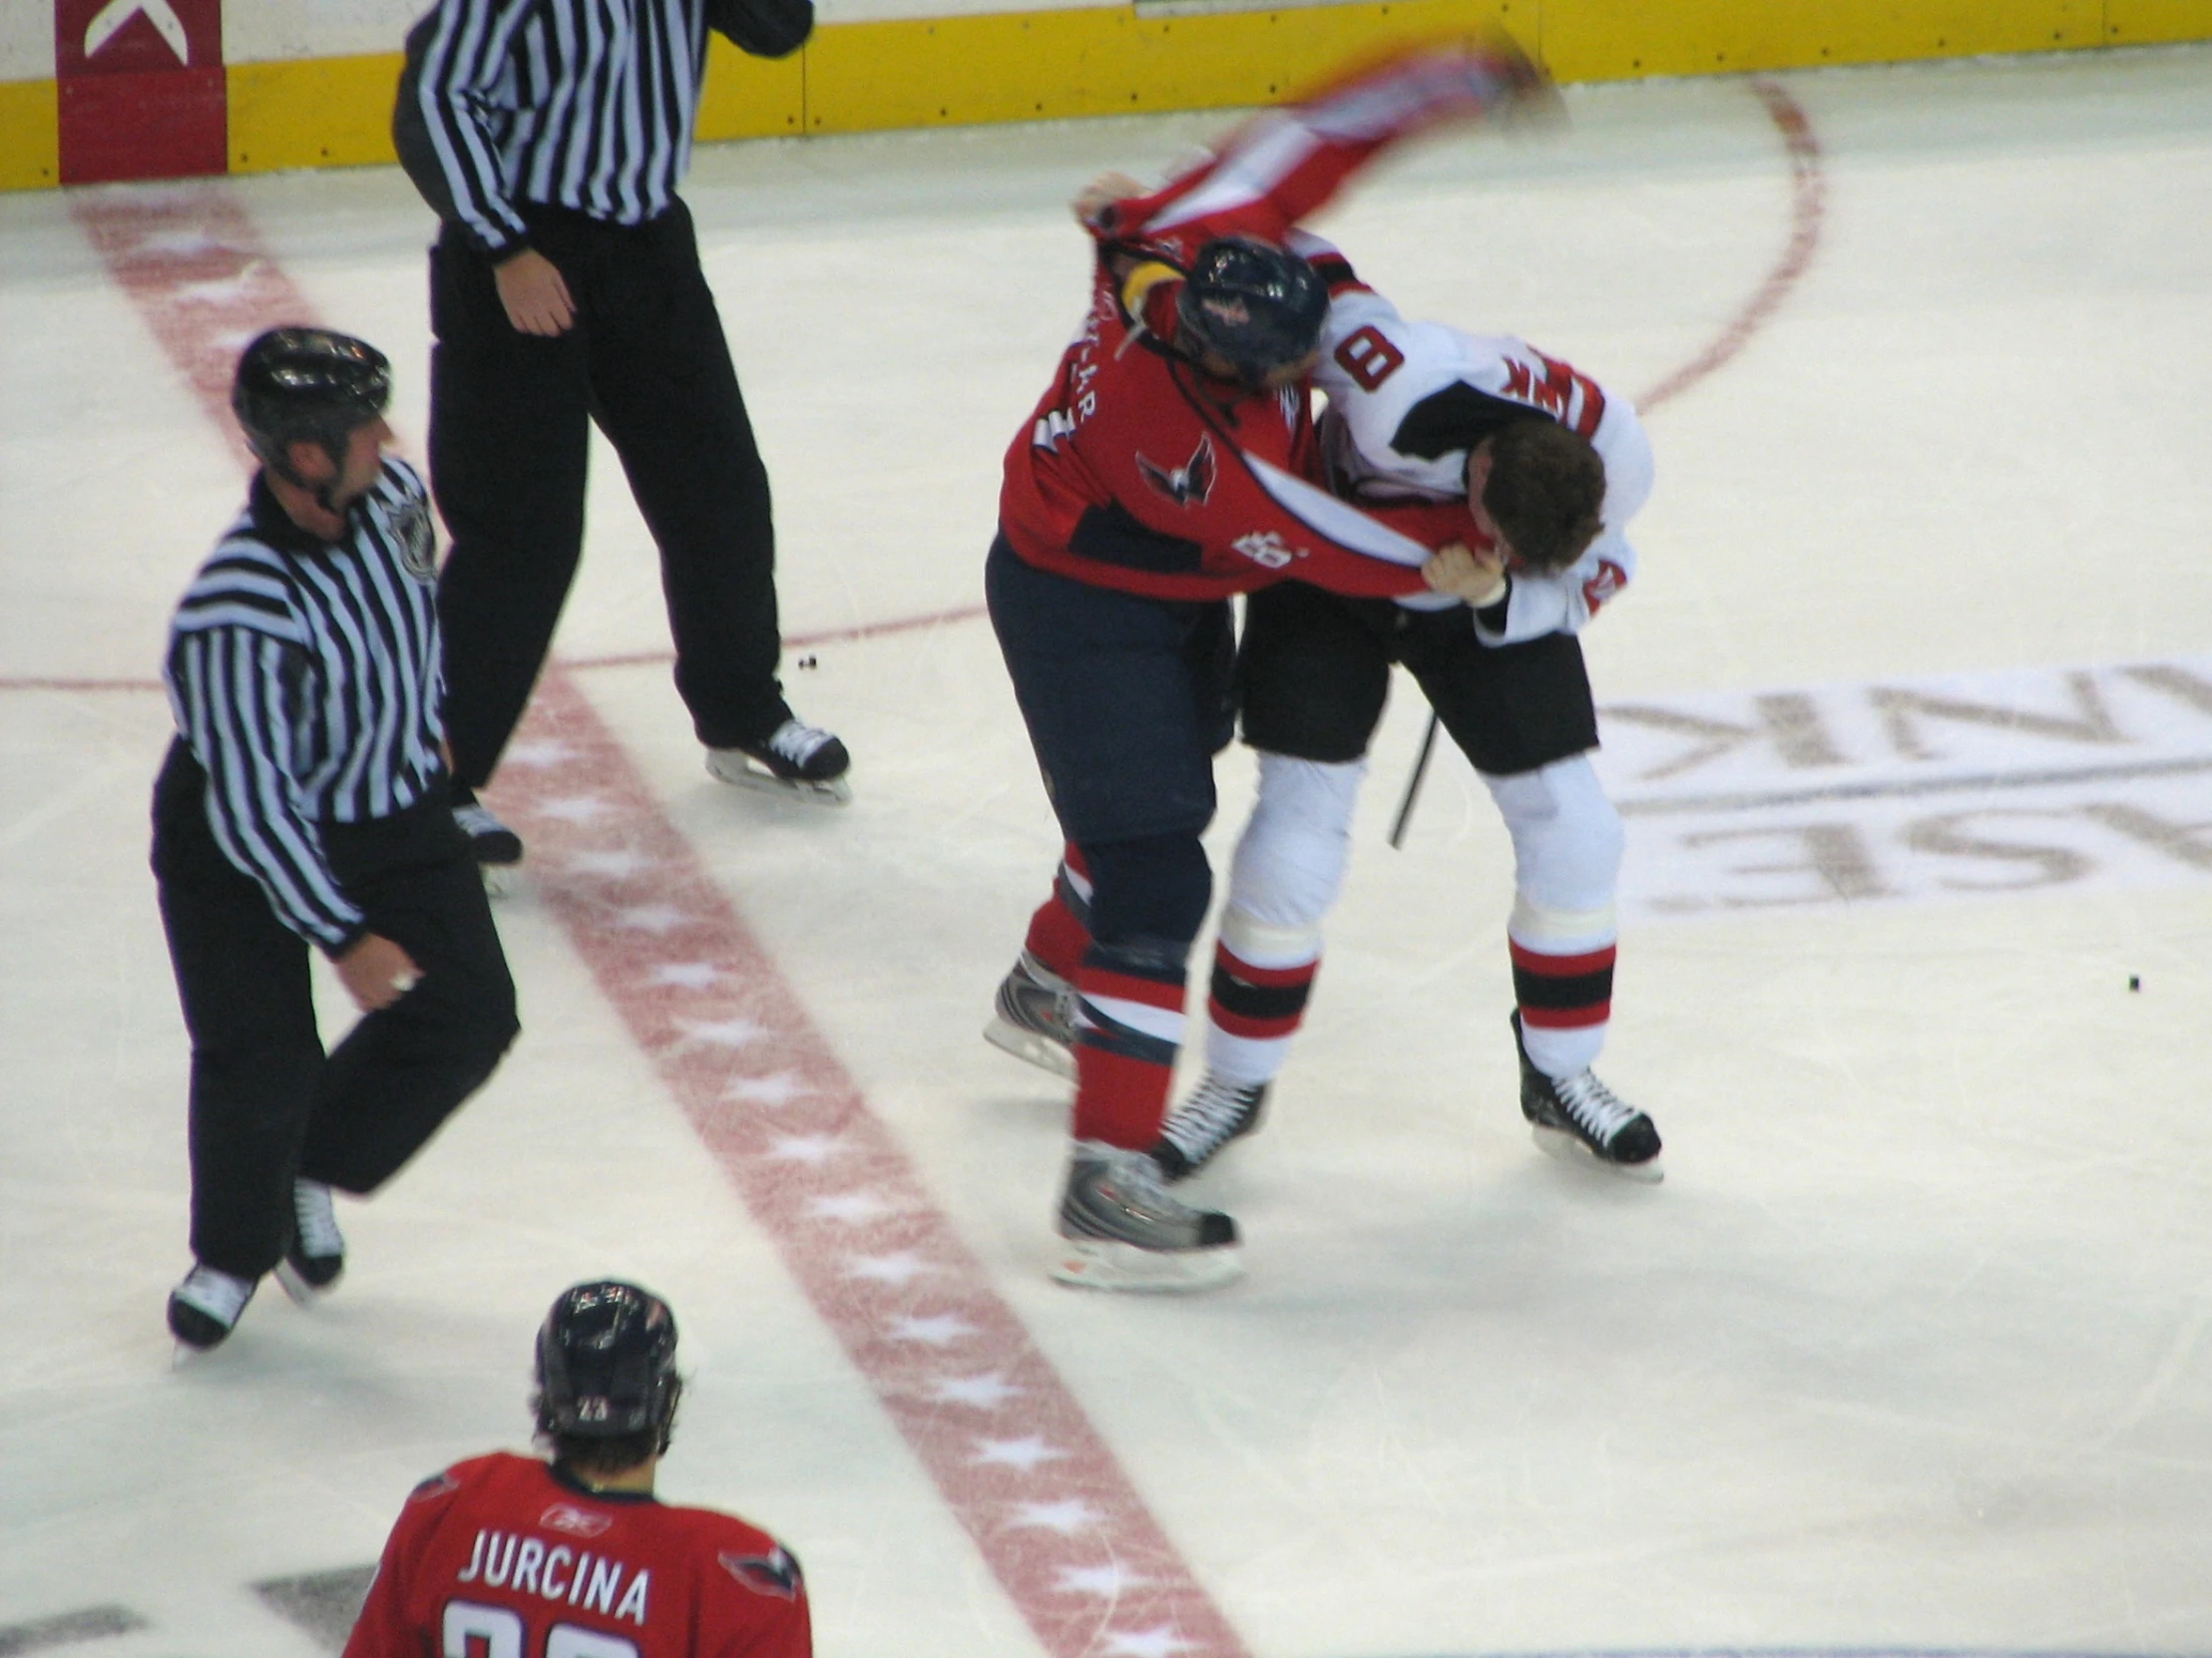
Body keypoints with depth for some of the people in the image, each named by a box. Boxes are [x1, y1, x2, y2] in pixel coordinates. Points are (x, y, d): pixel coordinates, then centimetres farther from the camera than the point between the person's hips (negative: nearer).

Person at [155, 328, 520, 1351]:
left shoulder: (390, 498, -15)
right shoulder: (236, 616, -36)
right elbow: (252, 806, -32)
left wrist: (423, 731, 23)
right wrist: (344, 937, -29)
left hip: (391, 808, 6)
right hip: (238, 845, -6)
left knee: (468, 1016, -3)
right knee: (260, 1067, -5)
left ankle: (314, 1172, 22)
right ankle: (232, 1255, 25)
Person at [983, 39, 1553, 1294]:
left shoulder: (1197, 239, -24)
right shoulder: (1193, 440, -40)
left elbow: (1313, 138, -7)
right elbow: (1331, 547, -27)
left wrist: (1454, 78, -8)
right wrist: (1474, 540, -16)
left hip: (1170, 588, 10)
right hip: (1085, 612, -10)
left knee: (1162, 788, 31)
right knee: (1156, 882, -15)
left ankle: (1049, 986, 58)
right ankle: (1109, 1188, -17)